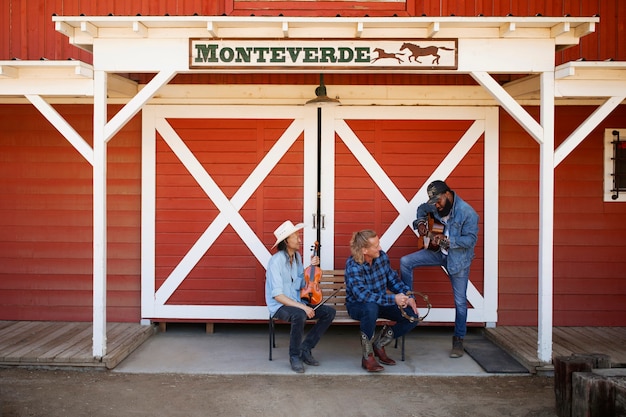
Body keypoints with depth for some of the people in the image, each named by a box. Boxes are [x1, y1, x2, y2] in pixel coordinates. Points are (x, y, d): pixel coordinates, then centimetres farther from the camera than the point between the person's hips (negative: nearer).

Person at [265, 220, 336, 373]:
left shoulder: (297, 256, 7)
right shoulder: (277, 261, -17)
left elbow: (302, 284, 11)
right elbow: (277, 295, -23)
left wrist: (311, 267, -1)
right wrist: (301, 306, -29)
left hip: (297, 303, 8)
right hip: (279, 306, -8)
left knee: (329, 312, -9)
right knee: (299, 315, -39)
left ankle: (305, 349, 0)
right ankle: (295, 356, -16)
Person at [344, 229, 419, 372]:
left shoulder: (382, 256, -6)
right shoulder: (353, 266, -25)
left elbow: (393, 280, 6)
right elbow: (362, 295, -37)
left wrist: (409, 297, -11)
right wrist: (393, 299, -41)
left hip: (381, 303, 6)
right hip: (357, 306, -6)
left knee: (413, 317, -13)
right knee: (371, 307, -42)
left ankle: (379, 344, 8)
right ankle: (367, 356, -22)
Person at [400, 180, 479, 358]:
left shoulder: (467, 213, -23)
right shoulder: (434, 206, -4)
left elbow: (471, 239, -24)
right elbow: (422, 209, 18)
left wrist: (447, 240, -34)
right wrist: (421, 222, -2)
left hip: (458, 259, -5)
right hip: (438, 251, 5)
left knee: (460, 301, 2)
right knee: (405, 262, -9)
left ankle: (458, 340, 16)